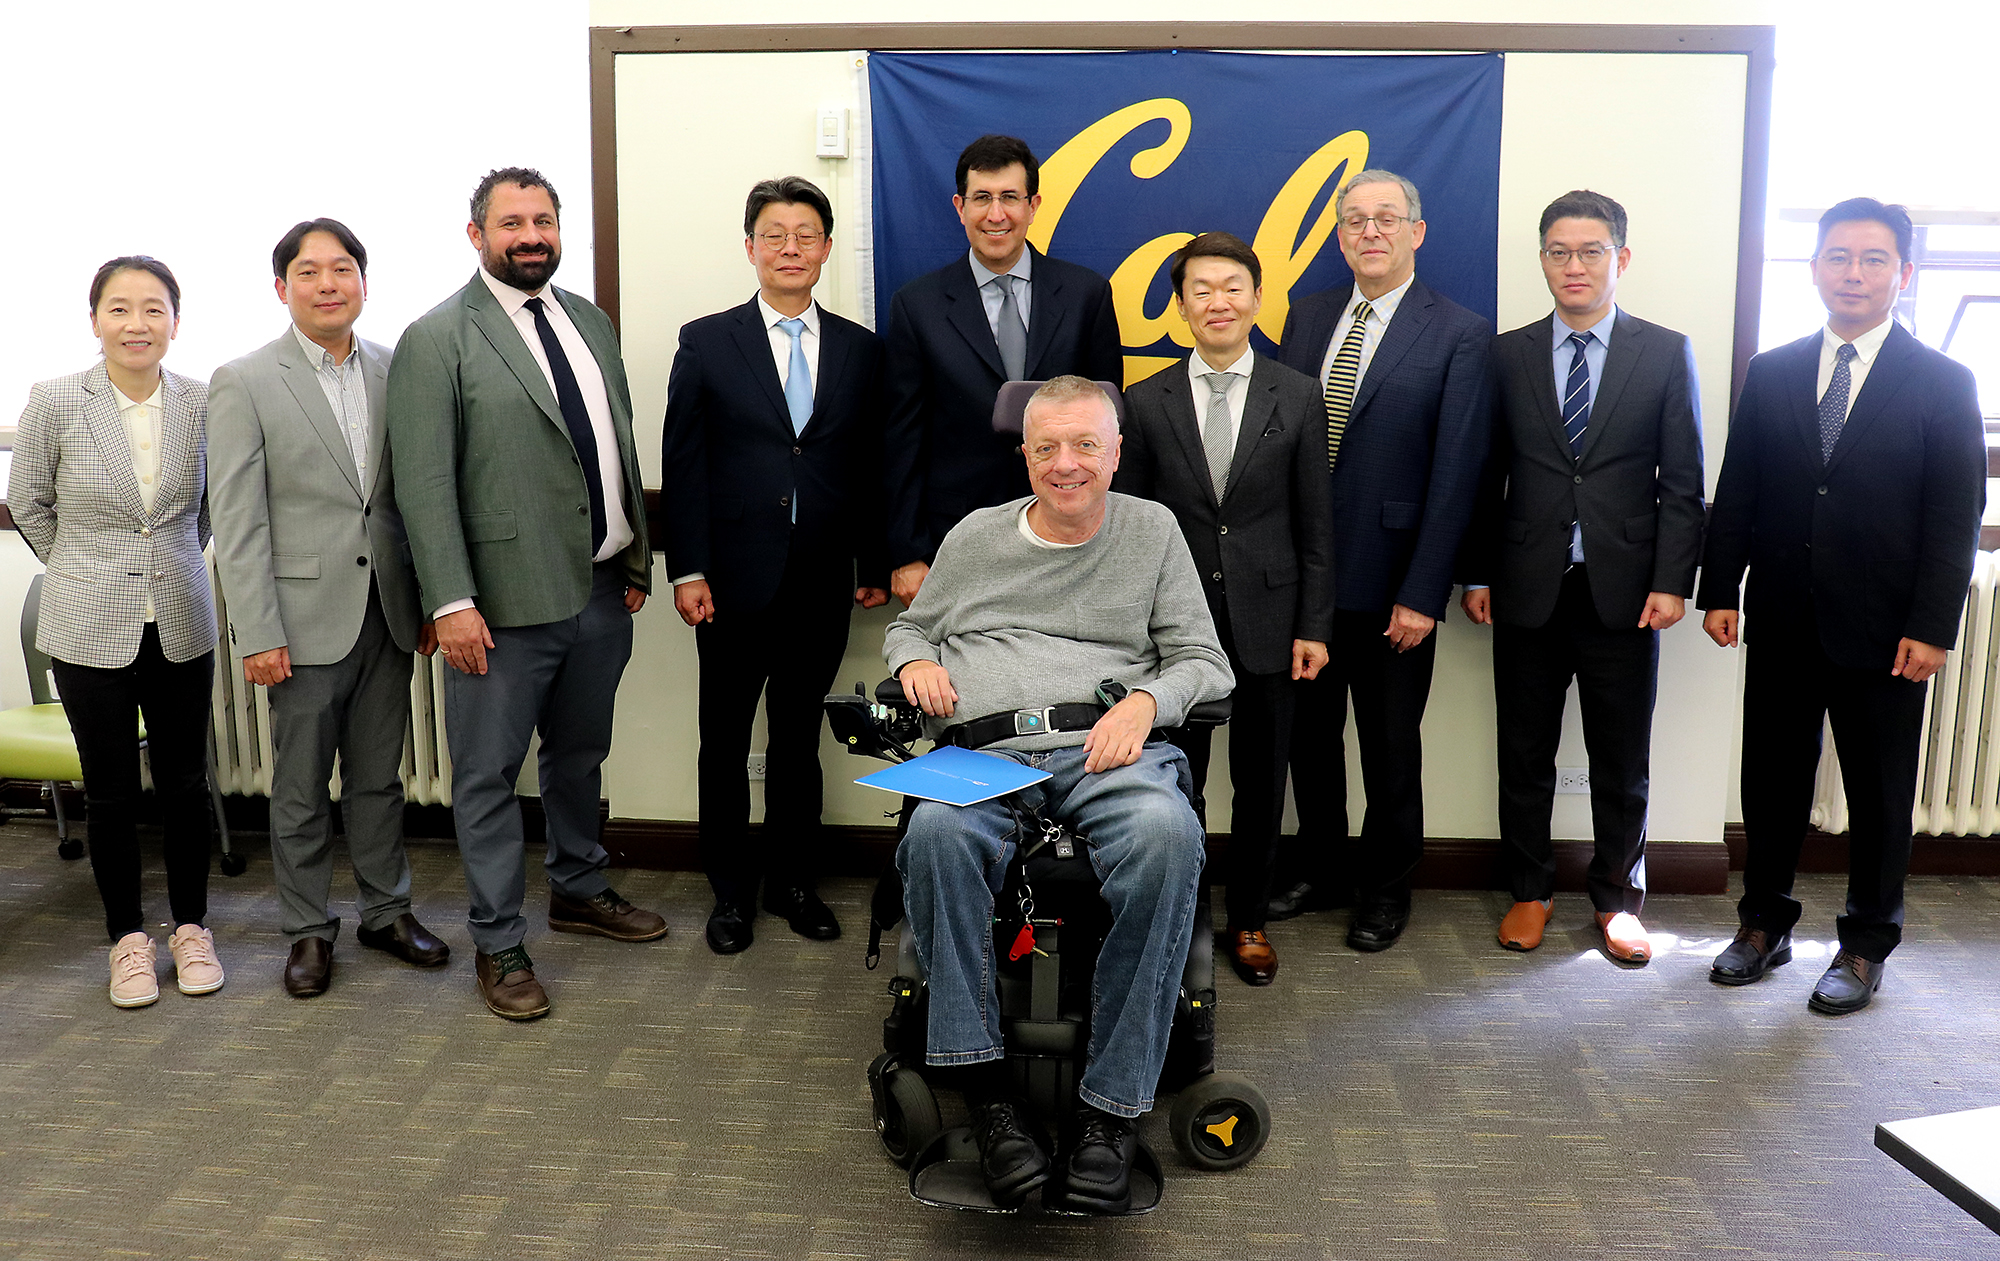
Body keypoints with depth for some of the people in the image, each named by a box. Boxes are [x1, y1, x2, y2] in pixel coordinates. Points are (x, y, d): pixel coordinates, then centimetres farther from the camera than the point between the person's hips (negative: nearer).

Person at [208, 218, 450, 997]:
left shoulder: (394, 372, 6)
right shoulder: (244, 383, -4)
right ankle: (308, 929, 23)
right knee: (301, 788, 8)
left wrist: (429, 599, 6)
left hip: (386, 613, 3)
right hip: (306, 619, -3)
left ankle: (387, 911, 29)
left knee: (379, 777, 14)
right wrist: (258, 633, -12)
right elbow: (237, 521, -8)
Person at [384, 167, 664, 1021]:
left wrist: (638, 559, 13)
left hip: (602, 591, 6)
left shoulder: (591, 323, 12)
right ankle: (498, 945, 18)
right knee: (489, 775, 5)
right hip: (508, 600, -6)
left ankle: (580, 891, 40)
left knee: (580, 755, 21)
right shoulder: (437, 339, -8)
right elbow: (424, 482, -13)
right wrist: (452, 603, -18)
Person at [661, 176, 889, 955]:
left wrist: (875, 564, 5)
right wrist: (688, 570, -9)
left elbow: (870, 466, 8)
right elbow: (682, 463, -2)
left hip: (822, 585, 2)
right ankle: (730, 891, 23)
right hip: (735, 579, -1)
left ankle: (794, 882, 27)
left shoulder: (860, 350, 7)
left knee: (799, 739, 13)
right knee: (725, 742, 8)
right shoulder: (707, 343, 1)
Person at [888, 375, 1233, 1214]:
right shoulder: (974, 536, 23)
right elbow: (909, 626, 32)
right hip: (984, 751, 1)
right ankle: (986, 1089, -26)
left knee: (1167, 836, -37)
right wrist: (915, 661, 8)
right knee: (937, 832, -36)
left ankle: (1113, 1107, -29)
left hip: (1108, 749, -1)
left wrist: (1145, 699, -7)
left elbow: (1205, 663, 14)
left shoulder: (1152, 530, 18)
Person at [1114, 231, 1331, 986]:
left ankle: (1248, 921, 26)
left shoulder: (1297, 399, 2)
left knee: (1260, 785, 10)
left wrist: (1314, 626, -2)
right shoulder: (1147, 402, 2)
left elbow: (1315, 524, 3)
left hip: (1265, 622, 1)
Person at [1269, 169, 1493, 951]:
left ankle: (1386, 886, 29)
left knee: (1391, 746, 10)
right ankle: (1322, 870, 34)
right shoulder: (1307, 318, 8)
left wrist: (1423, 593, -15)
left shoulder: (1460, 335, -7)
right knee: (1309, 732, 16)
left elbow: (1455, 473, -11)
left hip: (1389, 586, -4)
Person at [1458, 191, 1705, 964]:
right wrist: (1476, 574, 2)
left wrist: (1672, 581, -8)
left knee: (1622, 761, 9)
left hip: (1624, 593, -1)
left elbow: (1682, 481, 0)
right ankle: (1530, 892, 26)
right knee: (1524, 755, 10)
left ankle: (1617, 899, 26)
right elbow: (1488, 475, 6)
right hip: (1528, 590, 1)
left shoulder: (1666, 354, 2)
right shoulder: (1507, 355, 5)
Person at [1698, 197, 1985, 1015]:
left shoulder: (1943, 384, -2)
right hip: (1781, 622, 2)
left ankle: (1866, 947, 23)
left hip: (1883, 632, -2)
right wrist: (1720, 591, -1)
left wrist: (1932, 627, -11)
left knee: (1880, 795, 8)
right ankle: (1764, 925, 26)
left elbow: (1956, 517, -5)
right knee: (1772, 781, 11)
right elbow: (1735, 494, 7)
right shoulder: (1769, 374, 6)